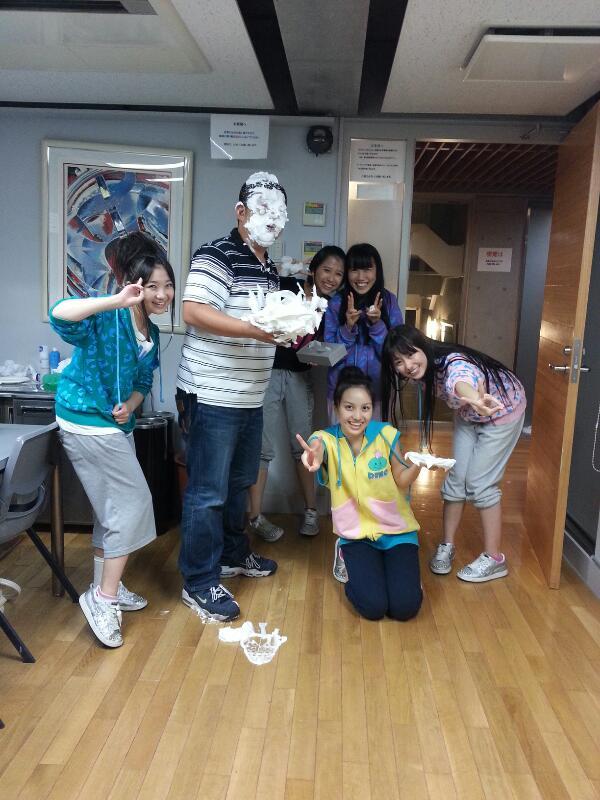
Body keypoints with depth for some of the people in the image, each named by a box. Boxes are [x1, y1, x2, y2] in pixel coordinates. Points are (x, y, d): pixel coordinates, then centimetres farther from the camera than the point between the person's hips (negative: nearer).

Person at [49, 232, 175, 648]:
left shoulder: (151, 332, 6)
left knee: (114, 508, 17)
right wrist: (116, 301, -48)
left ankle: (104, 589, 32)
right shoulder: (108, 317, -20)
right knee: (133, 503, -6)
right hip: (88, 423, -9)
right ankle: (104, 597, 6)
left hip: (117, 423, 9)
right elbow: (59, 314, -40)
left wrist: (130, 405, -5)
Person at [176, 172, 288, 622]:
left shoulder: (270, 269, 16)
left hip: (250, 396, 9)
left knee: (239, 483, 21)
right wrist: (256, 330, -29)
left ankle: (234, 554, 38)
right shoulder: (217, 256, -12)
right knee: (208, 492, -1)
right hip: (213, 395, -9)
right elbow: (193, 311, -24)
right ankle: (200, 583, 10)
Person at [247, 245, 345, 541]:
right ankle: (255, 516, 10)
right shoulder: (288, 287, -10)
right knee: (263, 447, -2)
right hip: (270, 372, -5)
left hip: (299, 376, 5)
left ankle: (311, 511, 24)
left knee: (303, 444, 11)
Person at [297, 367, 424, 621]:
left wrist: (417, 465, -28)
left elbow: (401, 481, -5)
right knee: (373, 606, -16)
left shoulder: (386, 434, -13)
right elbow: (316, 451, -41)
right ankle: (349, 559, 15)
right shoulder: (328, 439, -16)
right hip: (357, 533, 0)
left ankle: (393, 564, 20)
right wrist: (312, 459, -66)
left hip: (397, 530, 1)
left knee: (405, 607, -13)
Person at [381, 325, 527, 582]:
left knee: (480, 483, -8)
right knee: (456, 478, 4)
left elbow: (462, 380, -67)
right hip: (468, 415, 7)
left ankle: (494, 558, 6)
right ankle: (447, 545, 19)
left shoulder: (453, 363, -40)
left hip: (502, 410, -6)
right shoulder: (424, 370, -18)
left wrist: (475, 399, -87)